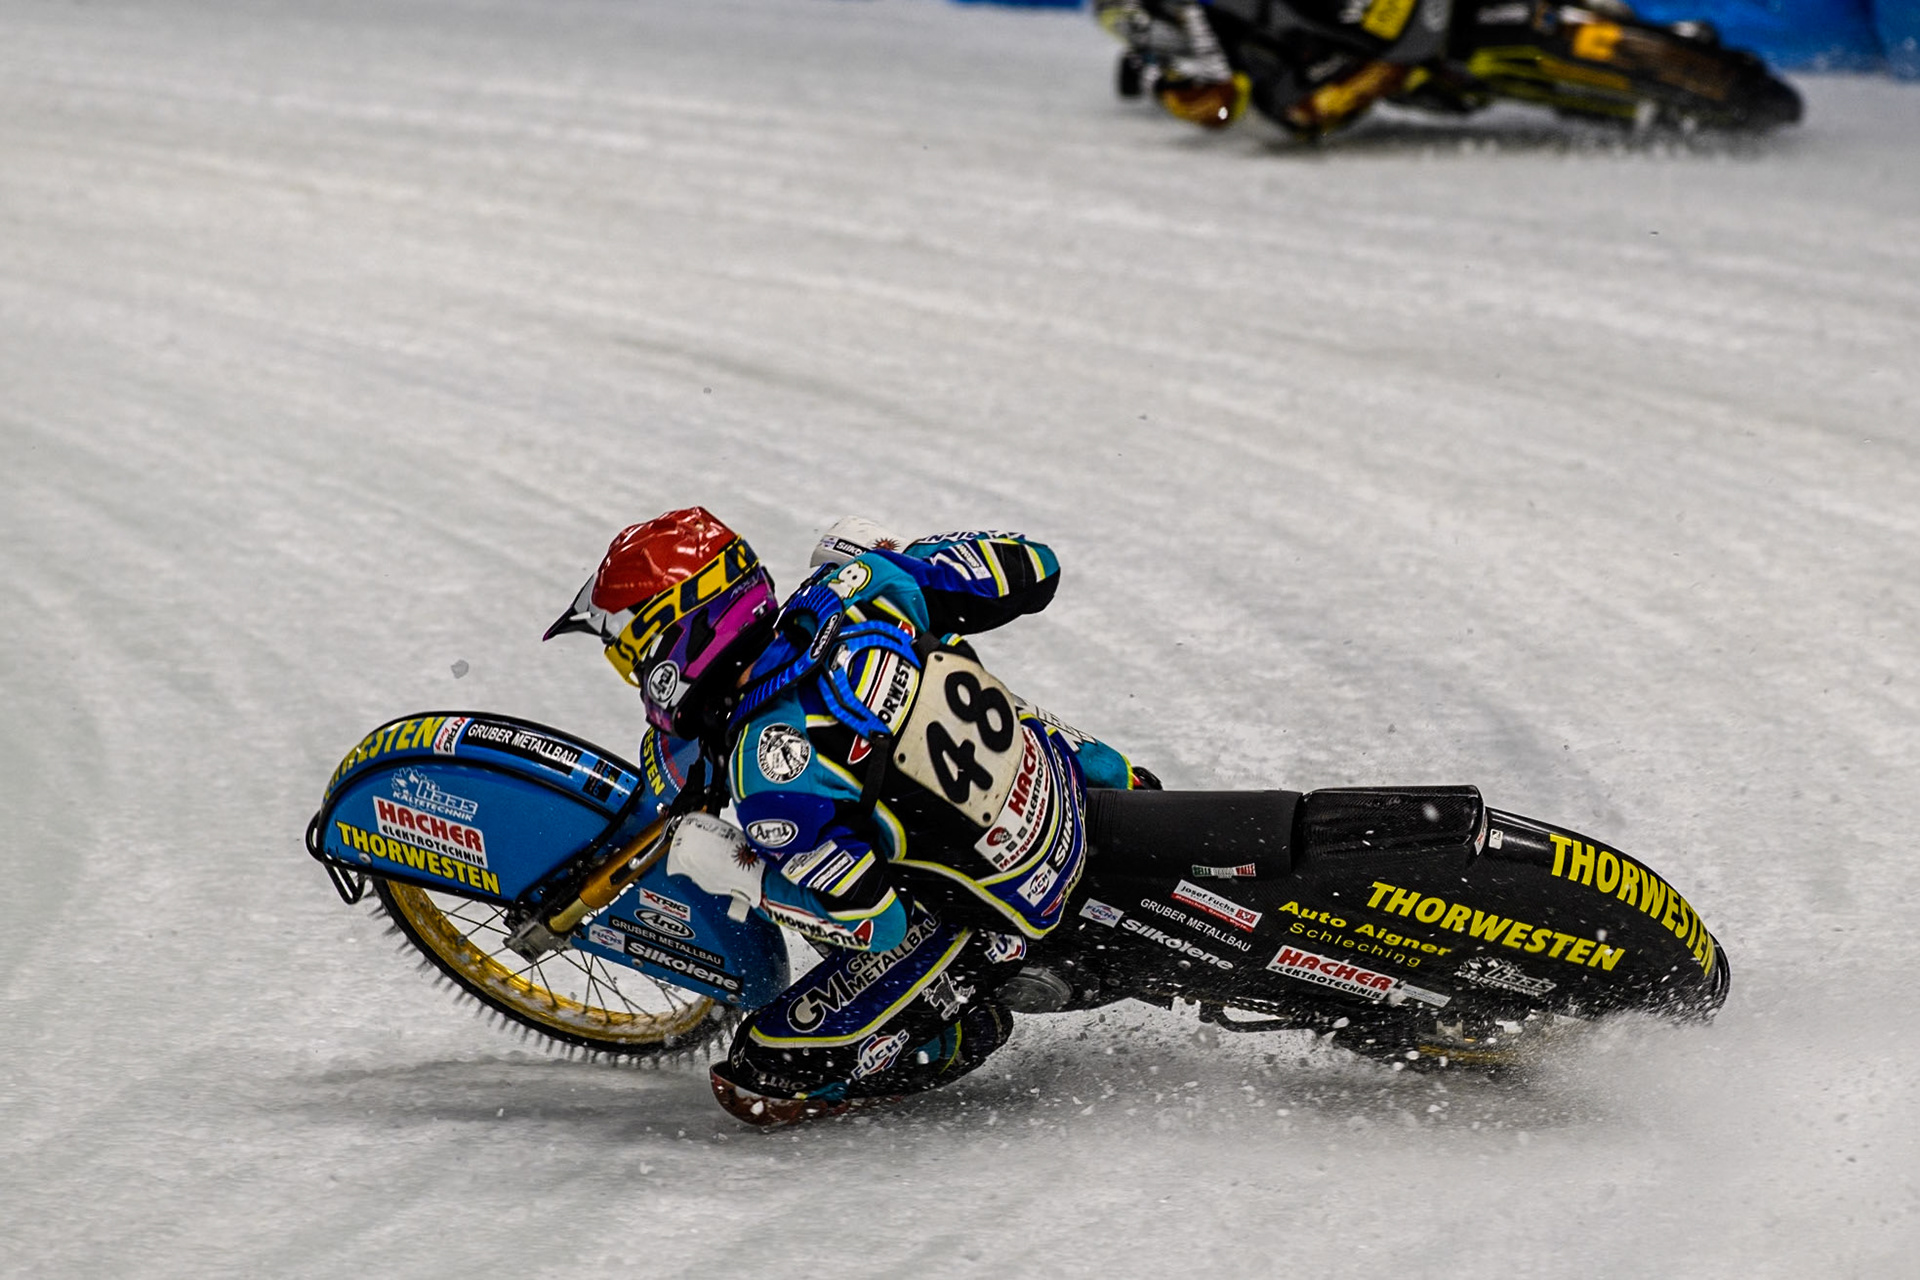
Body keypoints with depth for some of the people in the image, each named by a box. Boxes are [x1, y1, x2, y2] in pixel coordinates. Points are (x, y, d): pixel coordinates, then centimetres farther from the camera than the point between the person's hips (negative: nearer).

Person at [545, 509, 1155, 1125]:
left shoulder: (768, 769, -29)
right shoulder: (848, 587, -13)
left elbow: (873, 923, -25)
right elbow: (1029, 567, -2)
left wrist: (734, 871, -11)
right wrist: (889, 553, 14)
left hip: (995, 922, -7)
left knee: (760, 1072, -5)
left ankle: (963, 1036, 12)